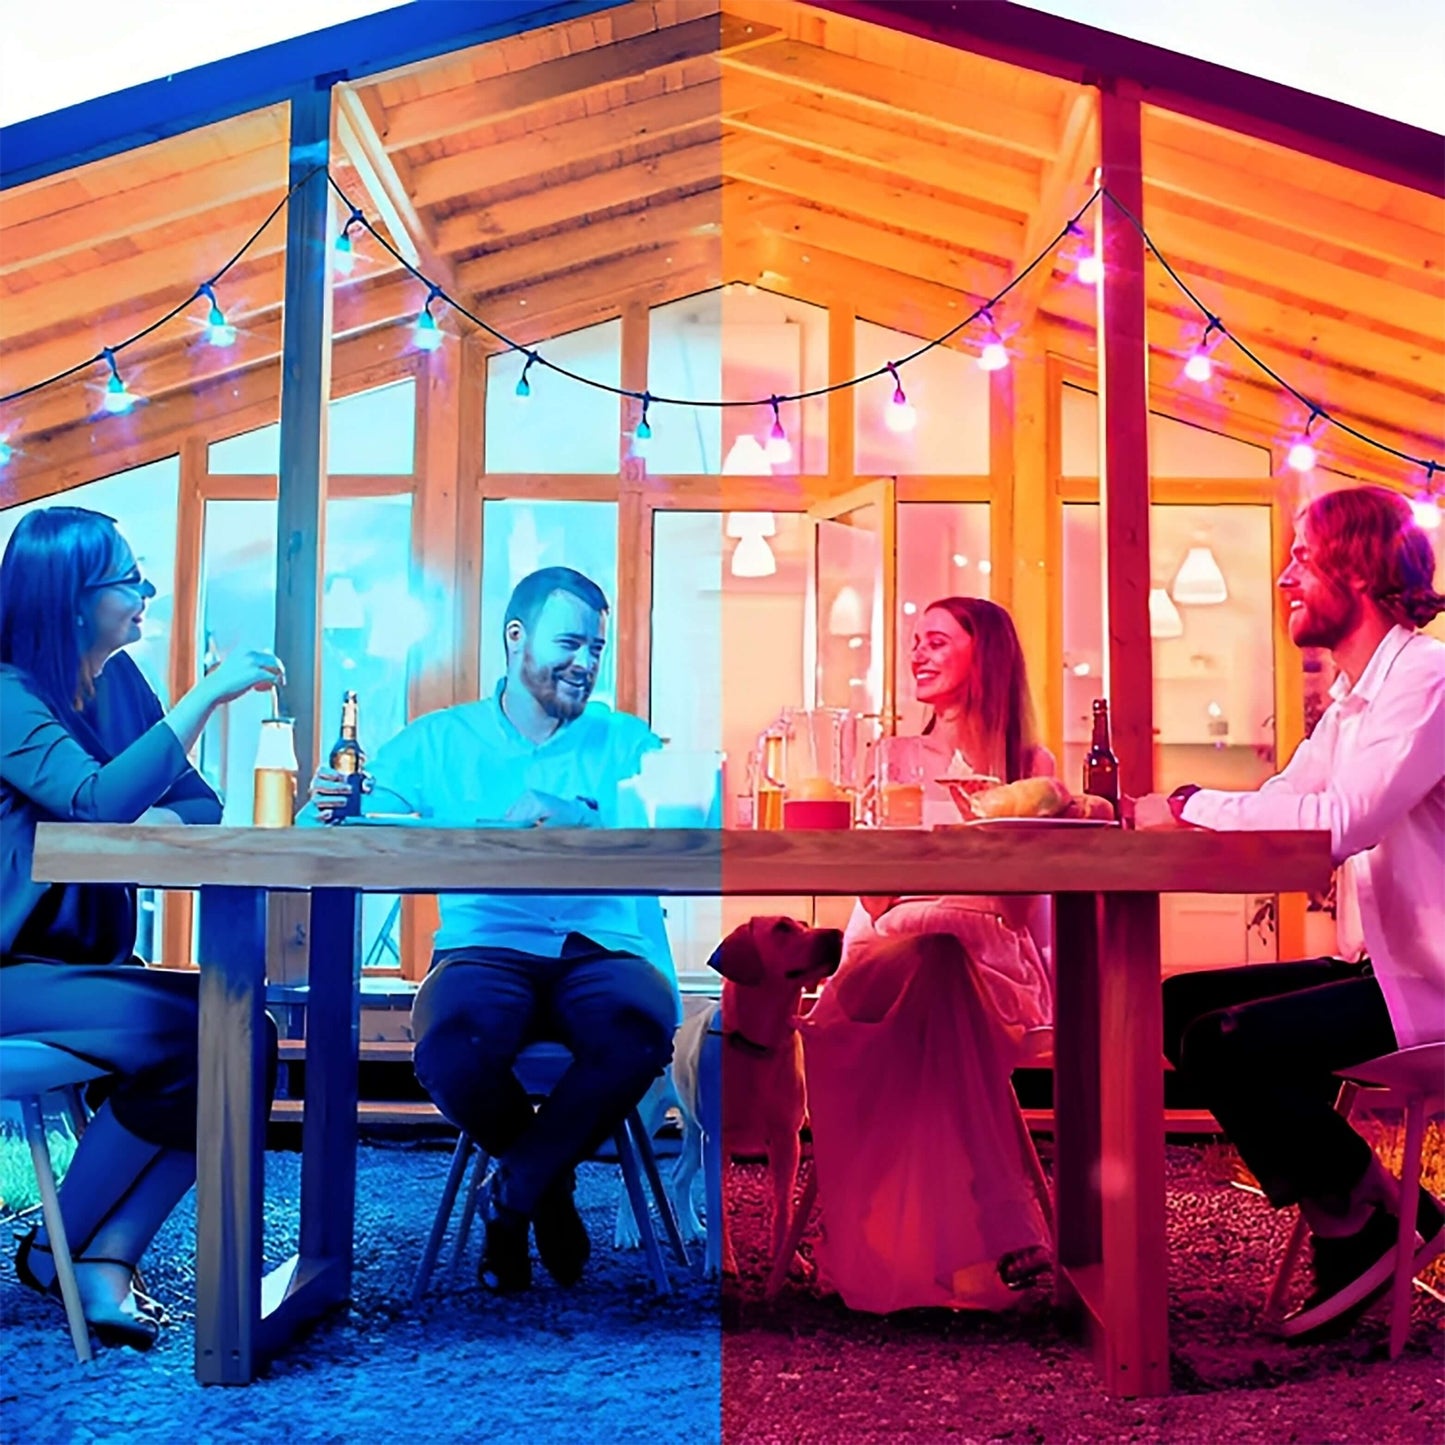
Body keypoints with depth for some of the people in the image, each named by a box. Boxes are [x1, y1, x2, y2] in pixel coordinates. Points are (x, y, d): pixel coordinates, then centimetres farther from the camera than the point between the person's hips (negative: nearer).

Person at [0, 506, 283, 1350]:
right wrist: (208, 696, -29)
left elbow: (199, 803, 9)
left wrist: (158, 822, -13)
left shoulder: (117, 681, 8)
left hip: (88, 963, 7)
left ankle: (109, 1257, -13)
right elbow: (99, 798, -31)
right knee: (181, 1038, -26)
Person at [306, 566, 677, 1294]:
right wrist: (329, 808, -19)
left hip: (602, 950, 0)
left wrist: (578, 823, -18)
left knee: (642, 1024, -35)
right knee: (450, 1037, -34)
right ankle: (547, 1182, 3)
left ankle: (509, 1190, -5)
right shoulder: (437, 742, 16)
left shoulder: (627, 744, 14)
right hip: (487, 947, 0)